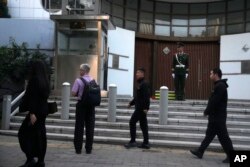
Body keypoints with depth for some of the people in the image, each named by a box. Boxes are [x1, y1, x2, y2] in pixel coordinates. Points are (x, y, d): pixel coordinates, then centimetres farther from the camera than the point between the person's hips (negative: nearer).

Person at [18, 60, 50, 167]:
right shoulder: (45, 80, 10)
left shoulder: (35, 79, -14)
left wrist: (32, 113, -21)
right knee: (40, 135, 10)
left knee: (23, 132, 3)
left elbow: (33, 97, -19)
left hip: (36, 111, -8)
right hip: (43, 110, 8)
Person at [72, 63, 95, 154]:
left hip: (81, 104, -4)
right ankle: (88, 148, 14)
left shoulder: (78, 80, -10)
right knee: (90, 126, 9)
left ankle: (78, 148, 10)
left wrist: (79, 94, 8)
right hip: (91, 105, 4)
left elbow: (73, 93, -12)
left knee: (79, 126, 5)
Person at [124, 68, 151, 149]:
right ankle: (146, 143, 14)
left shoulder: (144, 84, -12)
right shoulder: (140, 84, 17)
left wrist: (145, 108, -25)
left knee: (132, 122, -7)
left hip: (141, 108, -10)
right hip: (139, 108, 10)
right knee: (143, 125, 10)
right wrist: (131, 103, 21)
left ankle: (132, 141, -1)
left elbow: (146, 96, -21)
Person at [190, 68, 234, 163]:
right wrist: (208, 111, 10)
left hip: (218, 117, -10)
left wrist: (206, 111, -11)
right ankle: (200, 152, 21)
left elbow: (214, 102, -22)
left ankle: (231, 156, 9)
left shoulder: (220, 86, -19)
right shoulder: (219, 85, 13)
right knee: (209, 135, 13)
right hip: (216, 117, 10)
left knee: (223, 137, -1)